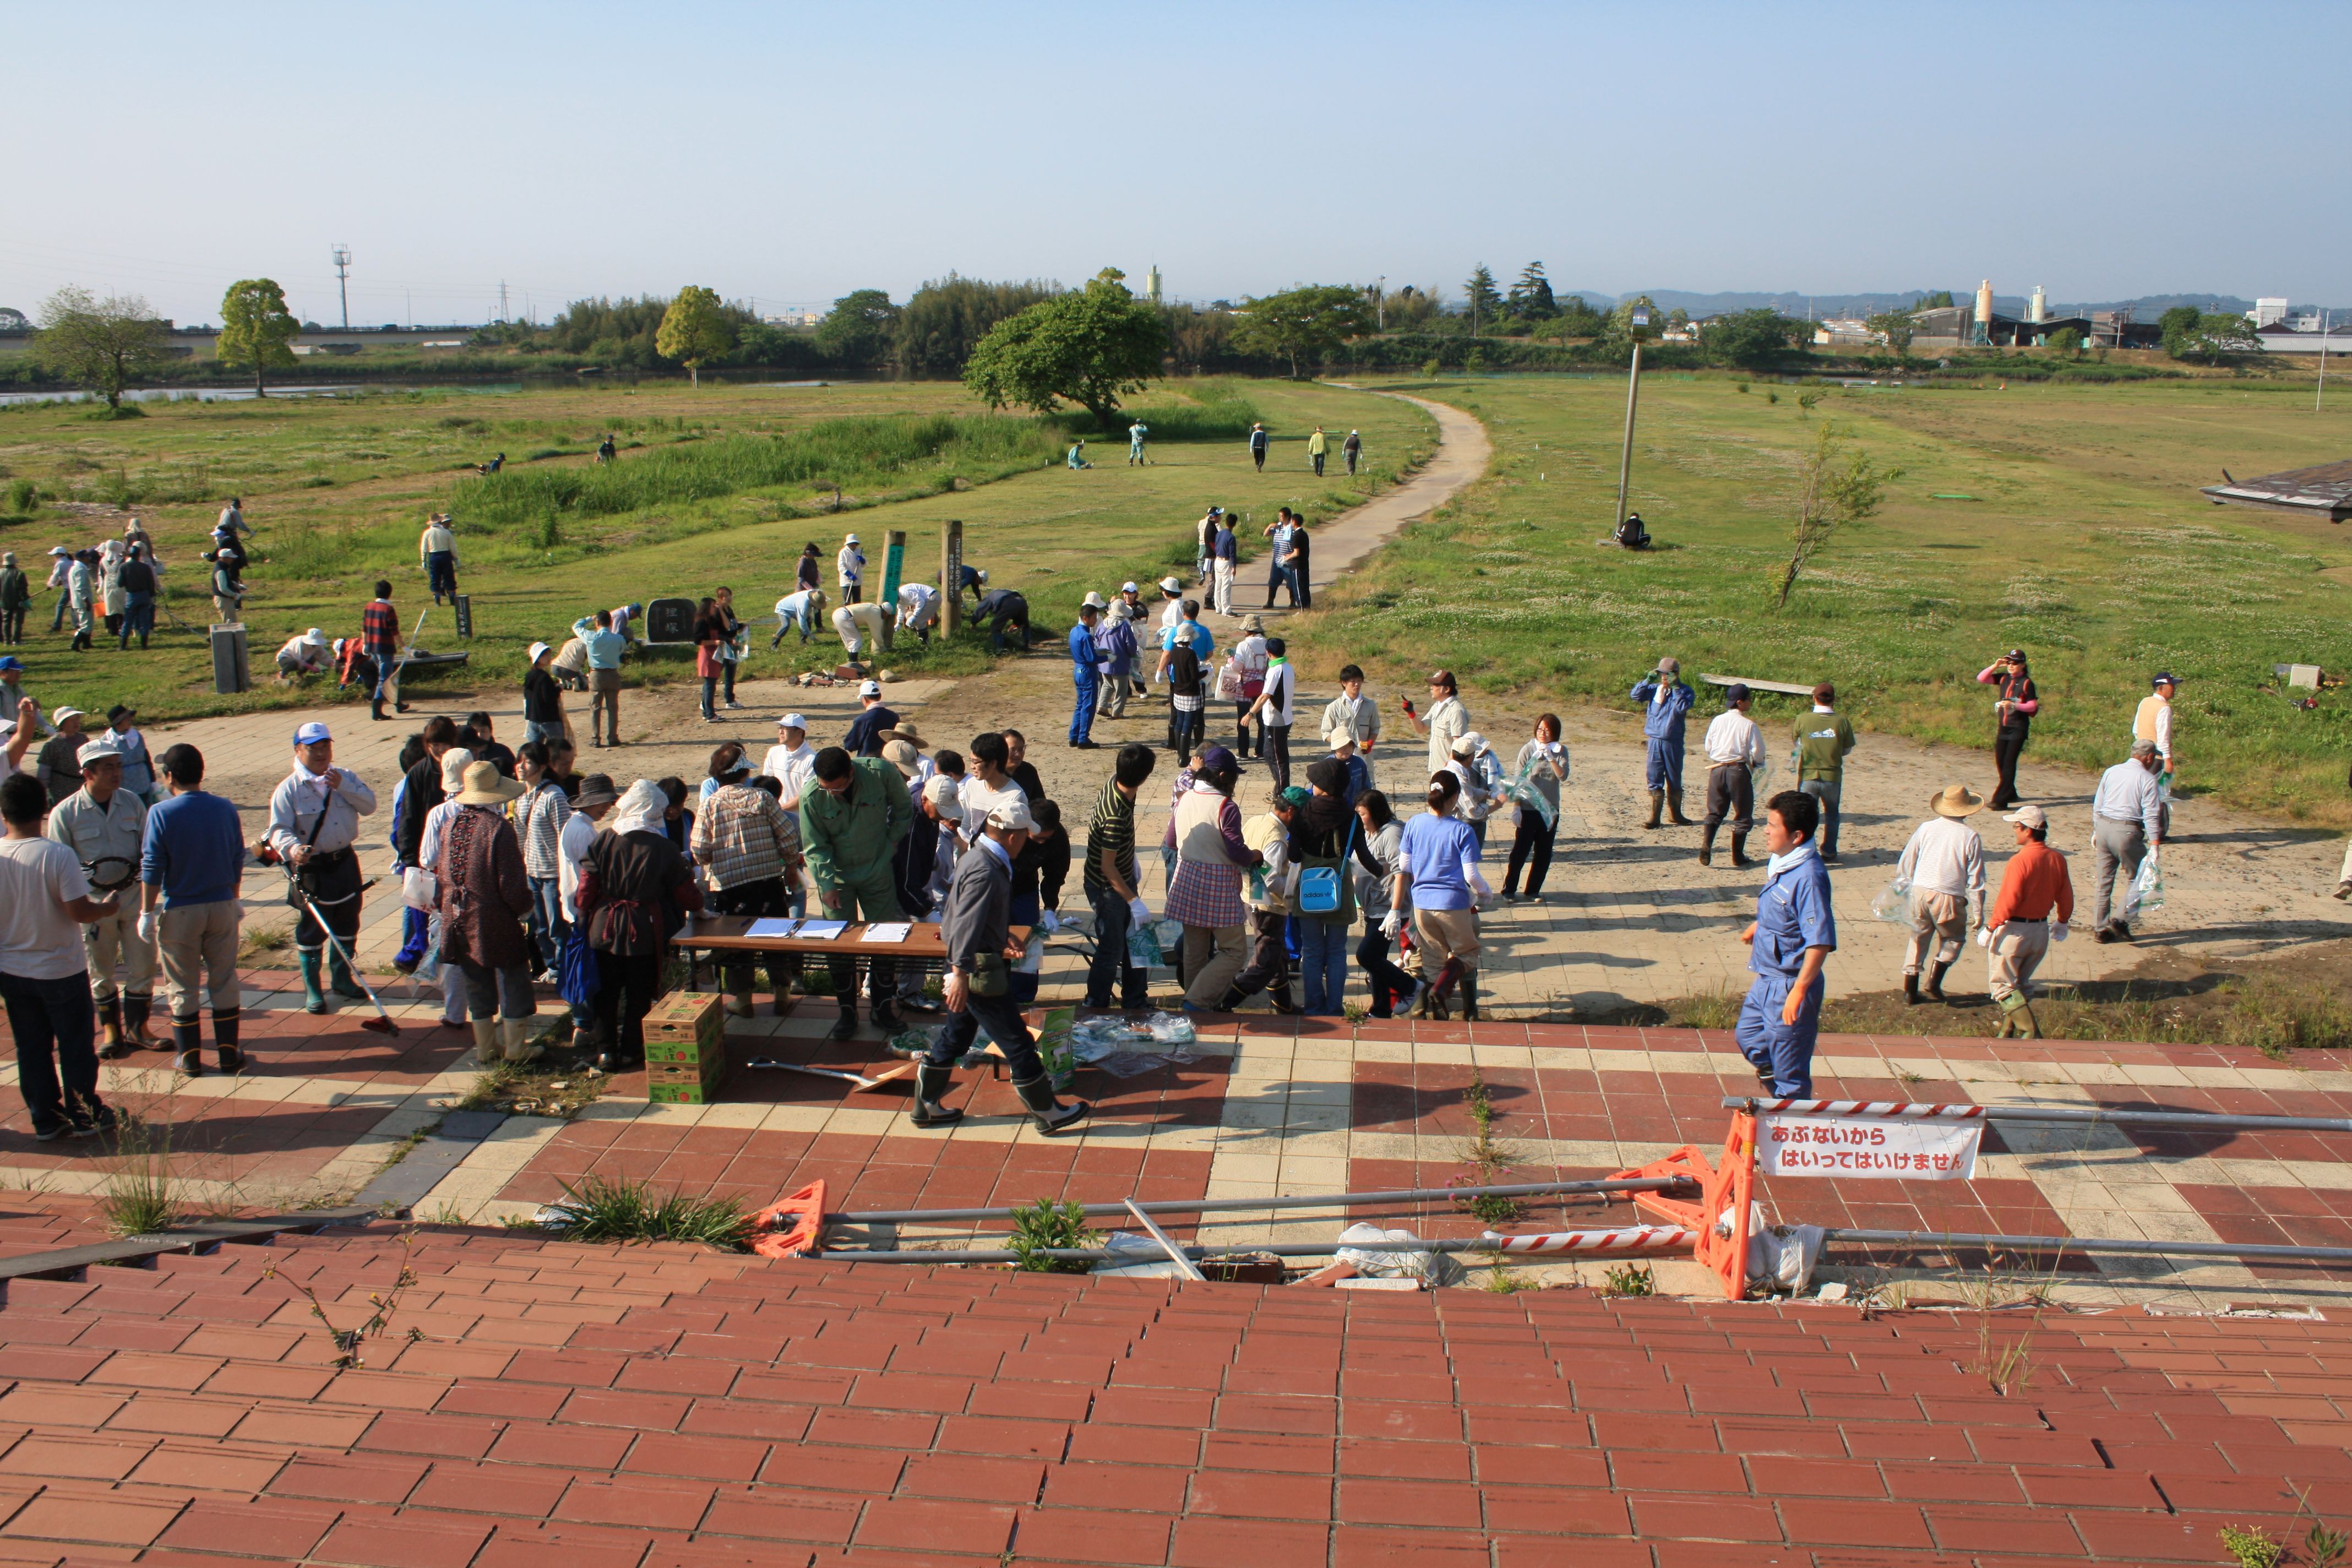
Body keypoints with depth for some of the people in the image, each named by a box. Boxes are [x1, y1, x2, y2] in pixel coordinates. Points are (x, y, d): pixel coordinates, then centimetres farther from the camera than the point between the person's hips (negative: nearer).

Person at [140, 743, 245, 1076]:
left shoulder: (161, 814, -12)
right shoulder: (225, 809, -1)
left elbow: (152, 869, -11)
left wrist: (147, 913, -3)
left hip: (179, 911, -3)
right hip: (221, 906, 3)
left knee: (182, 987, 9)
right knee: (224, 982, 11)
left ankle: (190, 1057, 16)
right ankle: (229, 1054, 16)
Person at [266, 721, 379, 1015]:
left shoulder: (346, 777, 3)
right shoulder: (288, 789, -10)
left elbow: (369, 806, -7)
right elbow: (279, 829, -17)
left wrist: (343, 786, -20)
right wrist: (292, 848, -38)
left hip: (344, 861, 5)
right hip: (310, 867, -5)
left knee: (347, 924, 15)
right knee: (312, 929, 2)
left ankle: (342, 978, 32)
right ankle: (312, 989, 13)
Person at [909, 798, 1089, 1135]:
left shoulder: (976, 858, 8)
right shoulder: (986, 872, -25)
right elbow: (966, 924, -34)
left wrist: (1002, 937, 32)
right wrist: (960, 973, -40)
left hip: (970, 969, 10)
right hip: (981, 972, -10)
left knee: (955, 1037, 21)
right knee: (1018, 1044, 1)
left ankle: (926, 1106, 31)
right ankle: (1048, 1114, 13)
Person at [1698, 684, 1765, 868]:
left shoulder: (1718, 720, 2)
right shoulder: (1749, 725, -12)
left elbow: (1707, 747, 7)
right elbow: (1758, 752, -11)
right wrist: (1755, 763, 11)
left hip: (1717, 769, 4)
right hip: (1739, 770, -4)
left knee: (1715, 812, 13)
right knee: (1742, 814, 9)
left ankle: (1706, 845, -7)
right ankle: (1738, 855, 11)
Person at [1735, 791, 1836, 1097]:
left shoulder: (1808, 876, -26)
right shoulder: (1779, 863, 1)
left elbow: (1821, 942, -29)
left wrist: (1799, 992, -29)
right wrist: (1757, 926, 33)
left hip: (1789, 986, -10)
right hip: (1766, 980, 10)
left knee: (1789, 1072, 4)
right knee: (1748, 1038, 26)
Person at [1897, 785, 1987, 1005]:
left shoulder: (1926, 828, 2)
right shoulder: (1970, 837, -5)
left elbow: (1905, 863, 9)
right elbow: (1976, 880, -3)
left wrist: (1905, 883, 29)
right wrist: (1978, 913, 2)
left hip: (1920, 892, 3)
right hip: (1949, 897, -3)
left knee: (1918, 939, 16)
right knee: (1953, 938, 21)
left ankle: (1910, 992, 16)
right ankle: (1934, 980, 5)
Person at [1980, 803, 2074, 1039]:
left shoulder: (2020, 860, -21)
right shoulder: (2057, 859, 1)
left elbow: (2008, 901, -23)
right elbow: (2066, 897, 10)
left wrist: (1990, 928, -15)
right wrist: (2062, 922, 27)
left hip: (2013, 930, -8)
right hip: (2041, 930, 8)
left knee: (2002, 985, 1)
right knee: (2020, 984, 20)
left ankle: (2031, 1033, -7)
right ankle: (2007, 1031, 26)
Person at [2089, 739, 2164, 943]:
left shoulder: (2111, 772, 9)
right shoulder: (2147, 779, -7)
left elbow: (2097, 805, 13)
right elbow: (2151, 815, -11)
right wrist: (2154, 846, -12)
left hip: (2103, 826, 6)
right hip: (2127, 832, -6)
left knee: (2102, 881, 10)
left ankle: (2099, 929, 14)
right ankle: (2121, 920, -4)